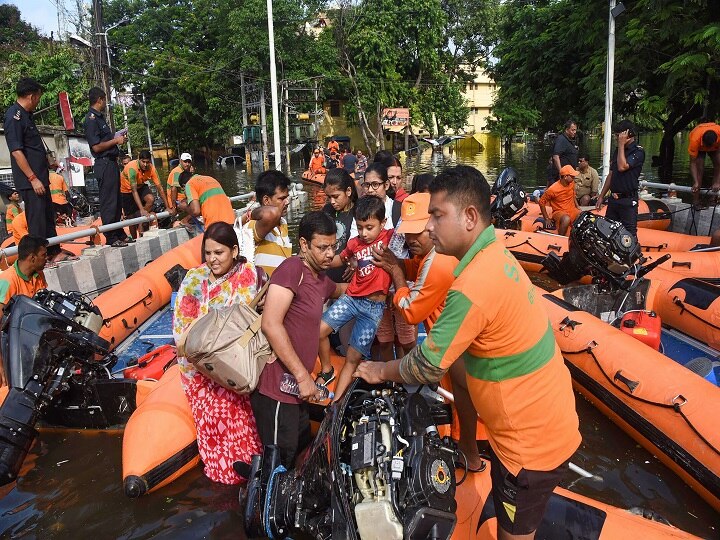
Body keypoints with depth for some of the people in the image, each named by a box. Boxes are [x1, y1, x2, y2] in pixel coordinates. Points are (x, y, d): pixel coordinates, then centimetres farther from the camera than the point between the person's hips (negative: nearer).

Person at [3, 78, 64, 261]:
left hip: (40, 176, 10)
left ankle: (54, 251, 28)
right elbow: (16, 151, -20)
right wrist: (33, 179, -21)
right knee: (37, 217, -6)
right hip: (30, 180, -10)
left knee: (48, 215, 17)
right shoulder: (14, 117, -15)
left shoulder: (26, 115, 14)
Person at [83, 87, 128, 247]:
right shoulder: (91, 119, -12)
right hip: (104, 163, -10)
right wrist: (116, 140, -9)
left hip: (111, 163, 10)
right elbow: (96, 147, -18)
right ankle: (111, 238, 0)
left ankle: (119, 234, 24)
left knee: (116, 201, 15)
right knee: (108, 202, -6)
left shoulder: (99, 117, 18)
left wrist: (118, 137, 12)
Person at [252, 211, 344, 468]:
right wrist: (303, 376, -21)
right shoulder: (293, 268, -15)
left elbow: (341, 290, 39)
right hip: (276, 388, -10)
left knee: (302, 448, 22)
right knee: (279, 463, 0)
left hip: (295, 387, 10)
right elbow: (271, 324, -24)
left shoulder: (321, 279, 14)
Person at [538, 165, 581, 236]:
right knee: (566, 219, -39)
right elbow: (541, 202, -10)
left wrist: (579, 209, 9)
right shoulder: (553, 189, -19)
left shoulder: (572, 183, 0)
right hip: (559, 212, -6)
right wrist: (547, 219, -9)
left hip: (572, 210, 6)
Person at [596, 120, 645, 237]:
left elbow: (622, 167, -23)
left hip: (628, 200, -8)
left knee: (629, 234, -5)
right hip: (613, 198, 8)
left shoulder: (638, 152, -9)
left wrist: (621, 145, -14)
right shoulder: (618, 150, 15)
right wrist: (601, 196, 16)